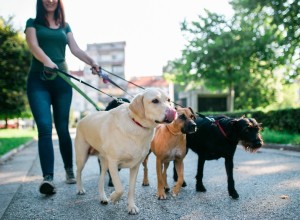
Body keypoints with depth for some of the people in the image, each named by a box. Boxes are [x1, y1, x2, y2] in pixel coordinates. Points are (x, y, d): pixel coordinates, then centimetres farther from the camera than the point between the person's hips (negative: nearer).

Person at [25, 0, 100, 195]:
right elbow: (33, 46, -8)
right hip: (38, 80, -2)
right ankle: (48, 177, -19)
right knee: (45, 127, -15)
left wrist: (93, 63, -12)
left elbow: (76, 49, 7)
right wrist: (47, 62, -29)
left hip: (61, 80, 2)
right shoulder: (33, 23, 9)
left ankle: (69, 169, 19)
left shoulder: (65, 26, 17)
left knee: (63, 128, 5)